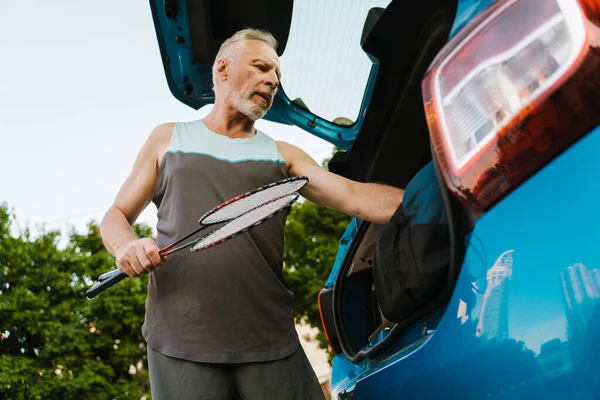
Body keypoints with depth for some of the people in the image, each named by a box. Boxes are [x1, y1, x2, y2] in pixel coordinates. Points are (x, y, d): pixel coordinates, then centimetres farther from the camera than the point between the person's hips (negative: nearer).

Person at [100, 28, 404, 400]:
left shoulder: (282, 156, 16)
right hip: (182, 343, -1)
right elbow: (116, 215, 17)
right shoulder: (168, 139, 15)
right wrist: (126, 244, -8)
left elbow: (356, 197, 3)